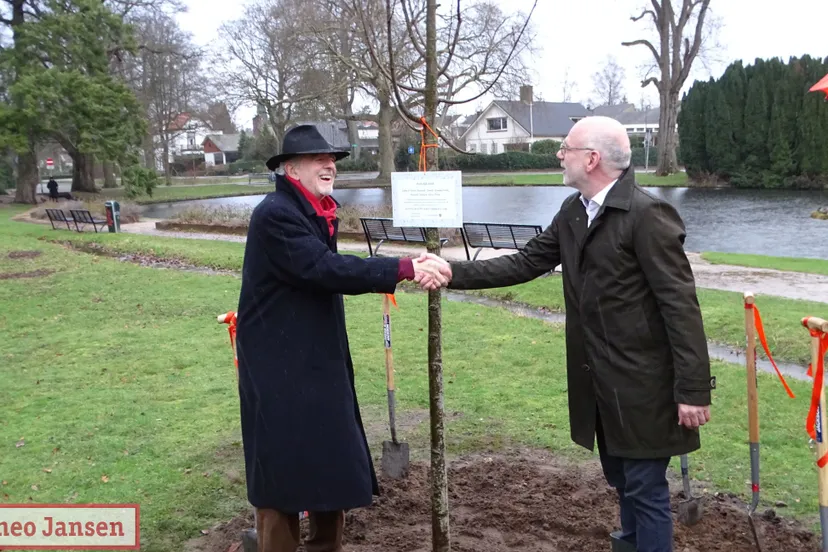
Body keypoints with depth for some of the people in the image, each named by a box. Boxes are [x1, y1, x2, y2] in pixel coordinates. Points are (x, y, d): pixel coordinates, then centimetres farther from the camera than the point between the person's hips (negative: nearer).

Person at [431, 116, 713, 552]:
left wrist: (693, 390, -21)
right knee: (622, 481, 23)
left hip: (642, 383, -8)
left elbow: (682, 306, -20)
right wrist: (454, 272, -1)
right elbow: (525, 263, 8)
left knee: (646, 488, 5)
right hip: (599, 381, 8)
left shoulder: (647, 214, -19)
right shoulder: (572, 212, 6)